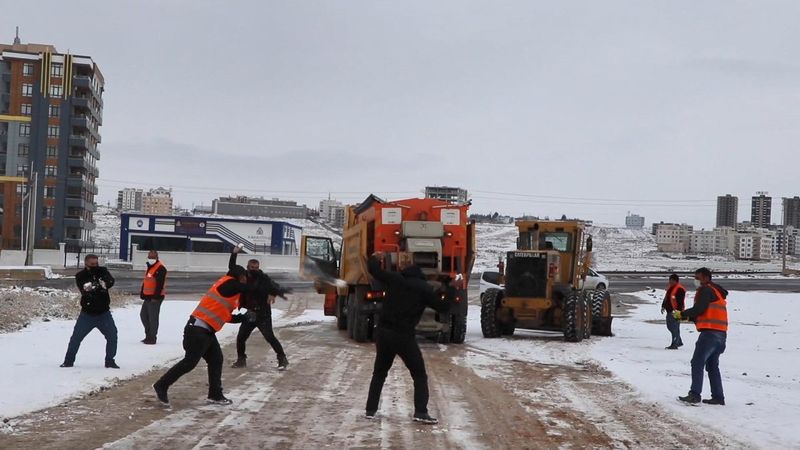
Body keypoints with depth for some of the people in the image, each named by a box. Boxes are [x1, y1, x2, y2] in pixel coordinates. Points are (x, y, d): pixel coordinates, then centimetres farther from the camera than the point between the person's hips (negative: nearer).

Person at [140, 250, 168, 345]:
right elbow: (145, 282, 25)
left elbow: (160, 284, -20)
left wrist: (156, 296, -23)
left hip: (155, 298, -10)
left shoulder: (160, 268, -14)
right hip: (148, 297, 10)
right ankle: (148, 335, 26)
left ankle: (152, 338, 0)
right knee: (143, 315, 16)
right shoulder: (150, 267, 19)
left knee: (153, 318, -6)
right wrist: (142, 294, 21)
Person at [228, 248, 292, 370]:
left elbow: (274, 287, -24)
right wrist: (234, 254, -7)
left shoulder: (263, 278, -12)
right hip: (249, 314, 5)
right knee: (240, 337, 6)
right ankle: (241, 360, 23)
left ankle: (282, 359, -3)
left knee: (270, 337, -10)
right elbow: (232, 268, 7)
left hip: (263, 314, -5)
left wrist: (273, 294, -48)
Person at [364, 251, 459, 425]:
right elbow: (443, 307, -1)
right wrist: (451, 290, 11)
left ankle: (371, 409, 17)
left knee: (379, 372, 19)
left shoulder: (395, 279, 2)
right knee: (419, 375, 7)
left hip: (383, 332, 3)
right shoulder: (425, 288, -2)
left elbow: (373, 269, 10)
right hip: (404, 336, -3)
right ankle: (421, 412, -4)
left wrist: (375, 259, 31)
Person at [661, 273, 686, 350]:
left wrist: (678, 311, -24)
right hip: (669, 311, 10)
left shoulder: (680, 289, -15)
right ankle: (679, 342, 27)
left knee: (675, 328, -9)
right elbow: (666, 298, 24)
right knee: (670, 326, 15)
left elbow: (681, 302, -19)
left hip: (676, 311, -10)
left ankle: (674, 345, -6)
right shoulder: (670, 287, 15)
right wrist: (663, 306, 20)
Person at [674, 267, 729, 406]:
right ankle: (718, 397, 13)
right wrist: (688, 317, 15)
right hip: (721, 333, 10)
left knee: (697, 363, -10)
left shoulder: (706, 290, -5)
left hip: (710, 332, -10)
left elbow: (699, 309, -15)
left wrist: (682, 314, -4)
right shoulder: (716, 292, 25)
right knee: (712, 366, 14)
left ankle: (695, 394, -16)